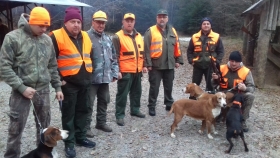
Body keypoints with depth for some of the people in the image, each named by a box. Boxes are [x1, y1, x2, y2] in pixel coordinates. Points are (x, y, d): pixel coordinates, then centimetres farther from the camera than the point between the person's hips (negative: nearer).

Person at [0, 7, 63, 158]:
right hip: (21, 91, -4)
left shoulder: (47, 39, 6)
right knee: (16, 129, 5)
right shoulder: (13, 38, -8)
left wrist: (57, 87, 10)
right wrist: (21, 87, -16)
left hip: (43, 90, 5)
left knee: (44, 126, 16)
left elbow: (52, 66, 13)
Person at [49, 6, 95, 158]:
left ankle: (80, 137, 32)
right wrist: (58, 79, -13)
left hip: (85, 82, 7)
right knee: (69, 113, 4)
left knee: (83, 110, 16)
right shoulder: (56, 36, -11)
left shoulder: (85, 36, 10)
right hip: (68, 83, -6)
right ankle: (69, 142, 18)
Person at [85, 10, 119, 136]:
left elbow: (113, 58, 17)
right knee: (88, 103, 1)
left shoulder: (108, 39, 14)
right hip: (91, 77, -7)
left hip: (105, 77, 7)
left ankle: (101, 122, 33)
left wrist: (114, 73, 12)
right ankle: (86, 127, 14)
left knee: (104, 101, 17)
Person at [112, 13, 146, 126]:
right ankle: (120, 115, 10)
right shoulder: (118, 37, -8)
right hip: (125, 72, -7)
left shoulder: (138, 36, 13)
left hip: (137, 71, 7)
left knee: (136, 92, 18)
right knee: (122, 94, 0)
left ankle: (135, 110, 35)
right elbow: (115, 55, -12)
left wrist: (143, 66, 16)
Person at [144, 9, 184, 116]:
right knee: (154, 87, 3)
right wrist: (148, 63, -13)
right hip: (155, 65, -4)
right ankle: (151, 106, 15)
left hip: (169, 65, 5)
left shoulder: (172, 31, 10)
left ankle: (169, 104, 30)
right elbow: (146, 49, -9)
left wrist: (178, 60, 11)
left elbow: (177, 47, 14)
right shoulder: (150, 31, -5)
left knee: (169, 86, 15)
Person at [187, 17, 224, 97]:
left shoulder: (216, 37, 0)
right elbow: (189, 51, 8)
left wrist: (217, 61, -8)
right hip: (197, 65, 1)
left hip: (210, 66, -1)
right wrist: (191, 61, -4)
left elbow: (221, 51, 3)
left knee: (210, 85, 7)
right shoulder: (195, 37, 2)